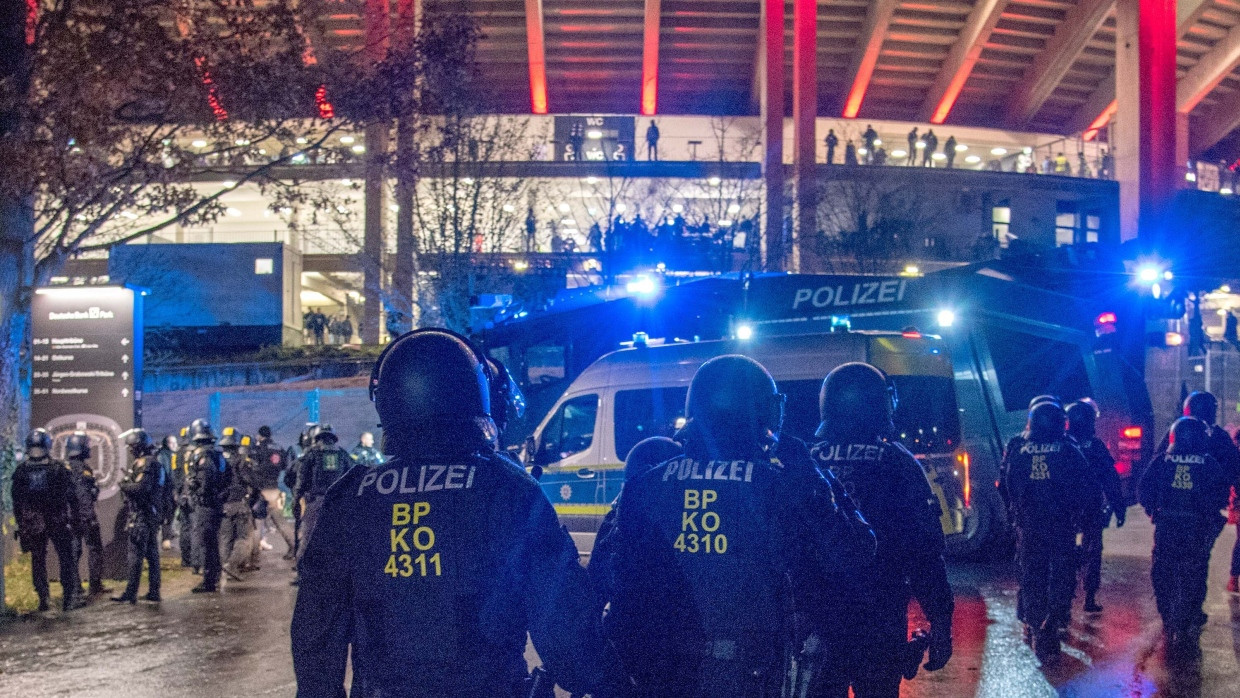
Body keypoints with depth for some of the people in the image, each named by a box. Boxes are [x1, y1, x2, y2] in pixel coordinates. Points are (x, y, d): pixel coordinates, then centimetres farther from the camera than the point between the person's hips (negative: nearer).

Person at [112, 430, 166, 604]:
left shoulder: (144, 463, -14)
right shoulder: (155, 462, 16)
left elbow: (141, 488, -25)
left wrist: (124, 486, -8)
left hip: (141, 516, -10)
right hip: (154, 515, 10)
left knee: (136, 555, -8)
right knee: (152, 554, 11)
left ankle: (130, 593, -7)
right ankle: (153, 592, 13)